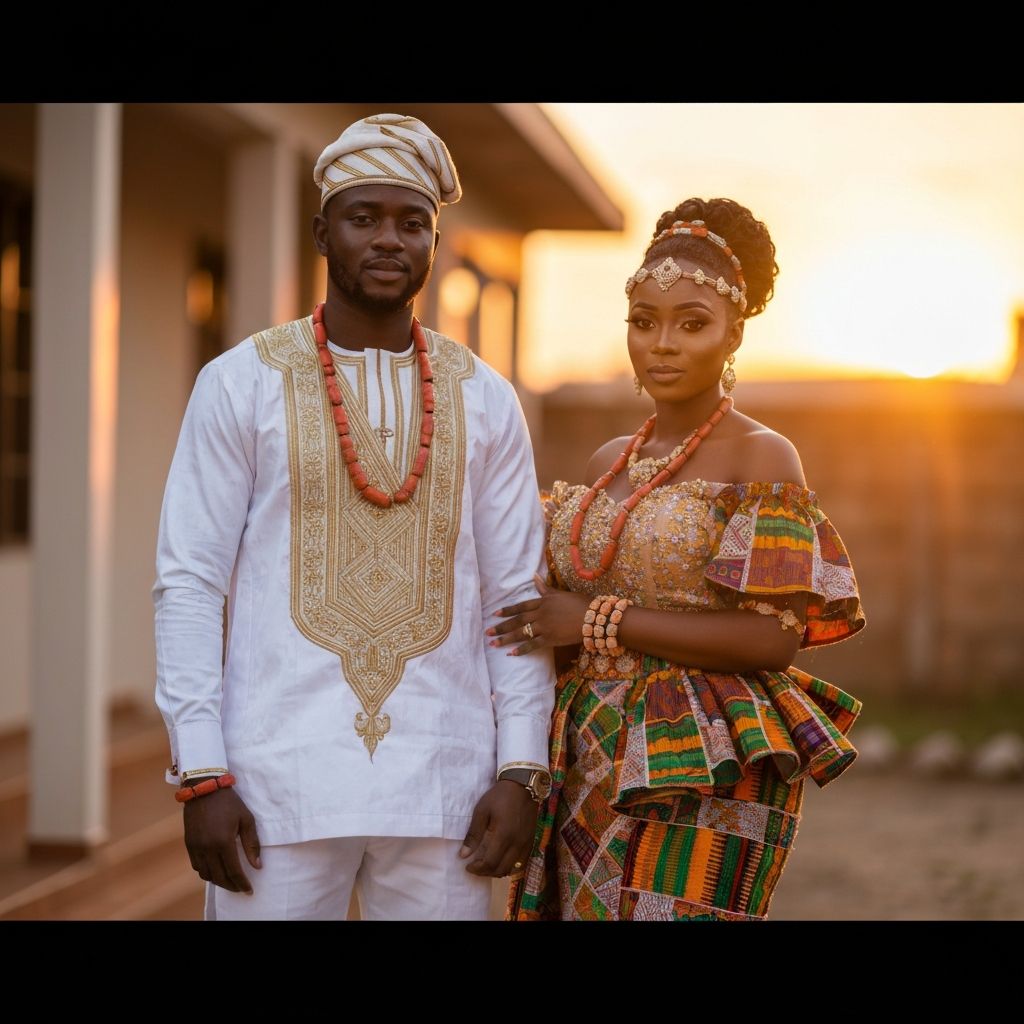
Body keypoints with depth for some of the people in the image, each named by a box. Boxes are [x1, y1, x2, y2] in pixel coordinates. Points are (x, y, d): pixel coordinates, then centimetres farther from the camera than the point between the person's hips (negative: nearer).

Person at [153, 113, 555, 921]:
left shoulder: (484, 399, 7)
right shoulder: (243, 383, 1)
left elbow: (517, 594, 6)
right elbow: (189, 583, -2)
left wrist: (522, 772, -1)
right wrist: (201, 775, -8)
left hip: (443, 783, 2)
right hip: (279, 778, -2)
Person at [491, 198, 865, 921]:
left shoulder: (762, 459, -6)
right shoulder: (609, 463, 13)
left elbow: (772, 637, -15)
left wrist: (599, 621, -15)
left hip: (703, 779, -6)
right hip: (597, 766, 6)